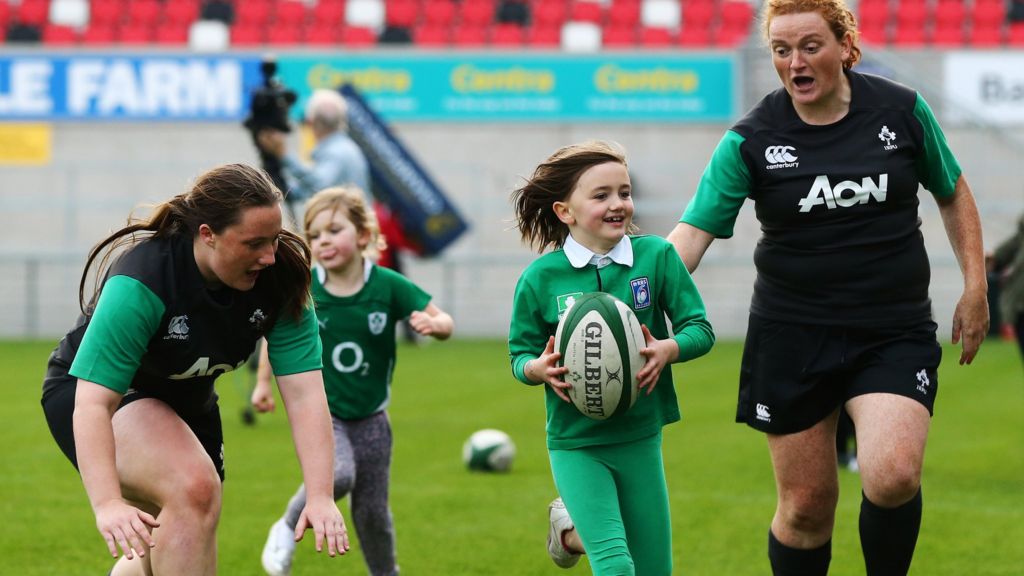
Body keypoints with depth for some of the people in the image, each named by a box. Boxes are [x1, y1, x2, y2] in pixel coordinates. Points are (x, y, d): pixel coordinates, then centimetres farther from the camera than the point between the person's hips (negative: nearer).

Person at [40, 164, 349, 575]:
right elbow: (93, 402, -38)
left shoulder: (280, 277, -21)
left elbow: (305, 392, -24)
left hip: (187, 402, 6)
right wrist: (107, 505, -50)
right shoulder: (143, 280, -35)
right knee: (193, 487, -33)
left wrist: (320, 497, -35)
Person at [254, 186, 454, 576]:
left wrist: (433, 324, -32)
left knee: (372, 511, 7)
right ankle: (289, 528, -3)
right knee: (338, 475, -29)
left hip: (370, 418, 2)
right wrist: (263, 382, 8)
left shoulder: (388, 286, -13)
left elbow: (444, 322, -9)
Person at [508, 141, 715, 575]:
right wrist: (540, 368, -21)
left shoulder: (656, 256, -7)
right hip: (575, 443, -3)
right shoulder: (540, 278, -9)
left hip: (639, 438, 3)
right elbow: (520, 354, 2)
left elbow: (700, 329, -3)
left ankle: (570, 531, 39)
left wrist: (668, 350, -24)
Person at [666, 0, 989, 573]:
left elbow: (953, 193, 14)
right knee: (807, 504, 3)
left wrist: (975, 288, 8)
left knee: (893, 477, -23)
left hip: (895, 331, 0)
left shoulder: (903, 111, -2)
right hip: (792, 336, 0)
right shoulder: (751, 139, -5)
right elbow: (694, 231, -10)